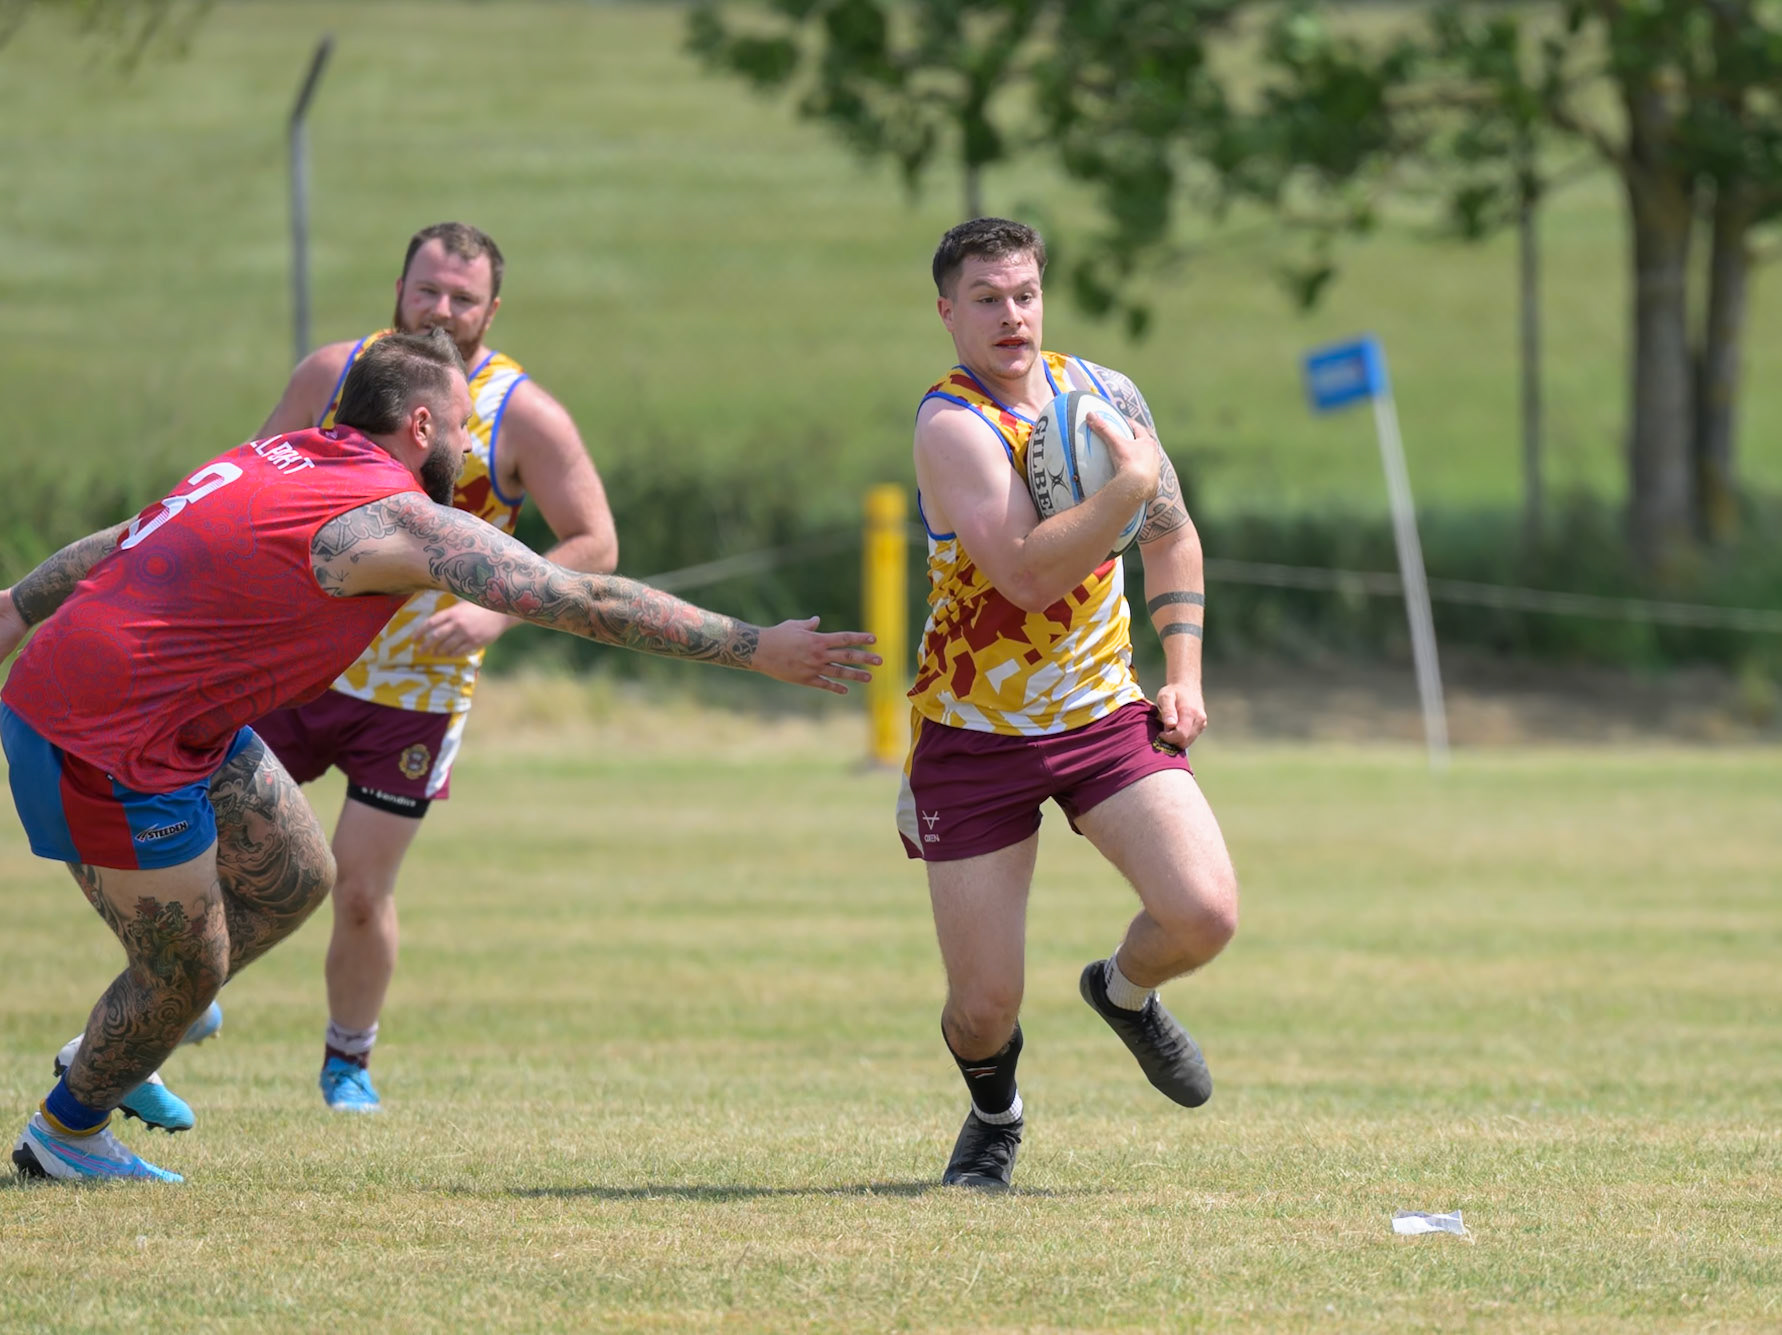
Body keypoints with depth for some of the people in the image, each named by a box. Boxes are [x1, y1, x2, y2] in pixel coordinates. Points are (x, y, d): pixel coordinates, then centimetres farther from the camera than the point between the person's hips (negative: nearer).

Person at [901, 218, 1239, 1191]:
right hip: (975, 735, -4)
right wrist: (1128, 487, -30)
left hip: (1107, 711, 4)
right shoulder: (952, 425, -17)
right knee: (984, 1007, -5)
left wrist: (1183, 674, 10)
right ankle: (994, 1114, 32)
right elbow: (1027, 572, -30)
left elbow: (1173, 538, 18)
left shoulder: (1104, 396, 3)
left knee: (1204, 913, -17)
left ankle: (1124, 993, 19)